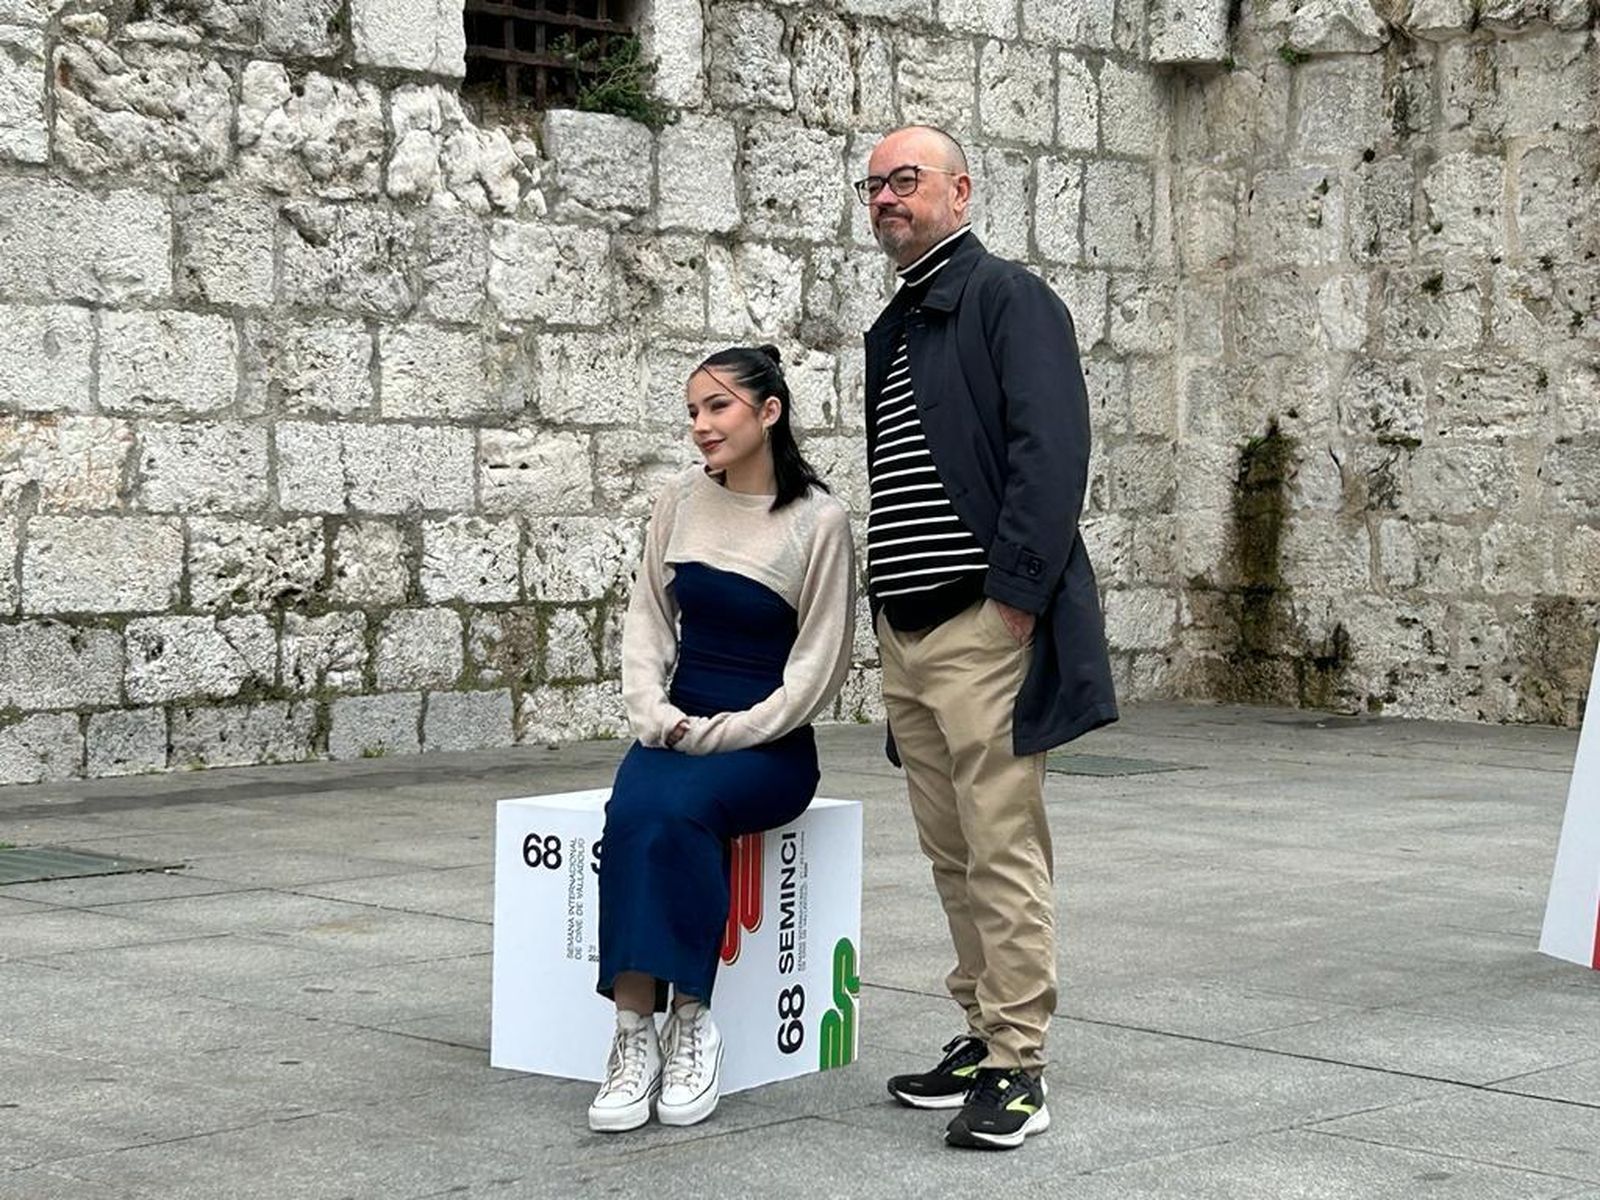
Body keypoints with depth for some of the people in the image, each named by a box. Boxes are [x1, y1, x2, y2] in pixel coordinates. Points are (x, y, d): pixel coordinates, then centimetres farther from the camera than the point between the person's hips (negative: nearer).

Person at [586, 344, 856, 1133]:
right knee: (632, 814, -30)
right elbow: (648, 618, 12)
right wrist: (654, 712, -5)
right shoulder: (680, 503, 8)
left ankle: (690, 1020, -22)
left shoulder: (819, 522, -8)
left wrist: (716, 737, -14)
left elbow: (816, 671, -8)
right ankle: (635, 1032, -30)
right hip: (676, 731, 4)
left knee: (676, 812, -34)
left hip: (768, 744, -4)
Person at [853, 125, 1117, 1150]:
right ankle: (983, 1034, 21)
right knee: (952, 855, 12)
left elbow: (1051, 452, -14)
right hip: (906, 632, 8)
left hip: (986, 625, -8)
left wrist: (1014, 594, -19)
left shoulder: (1010, 299, -3)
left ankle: (1018, 1067, -4)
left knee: (1004, 852, -7)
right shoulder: (892, 332, 22)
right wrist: (885, 609, 16)